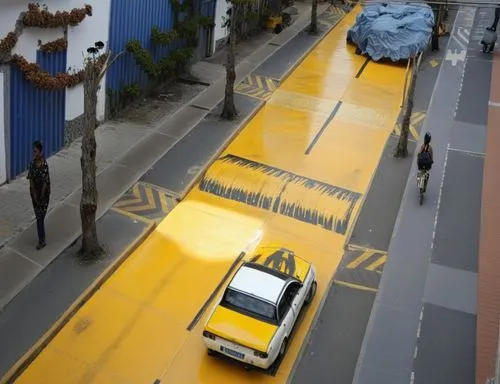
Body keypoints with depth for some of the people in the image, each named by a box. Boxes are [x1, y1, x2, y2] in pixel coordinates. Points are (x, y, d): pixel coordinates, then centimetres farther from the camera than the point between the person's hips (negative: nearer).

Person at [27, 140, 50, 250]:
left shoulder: (44, 165, -20)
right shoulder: (32, 162, -2)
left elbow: (45, 182, -18)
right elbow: (30, 178, -1)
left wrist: (41, 196, -13)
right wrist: (34, 194, -7)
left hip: (43, 193, -6)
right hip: (34, 192, 6)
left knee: (40, 217, -3)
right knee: (38, 216, 14)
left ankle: (42, 240, 6)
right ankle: (41, 236, 28)